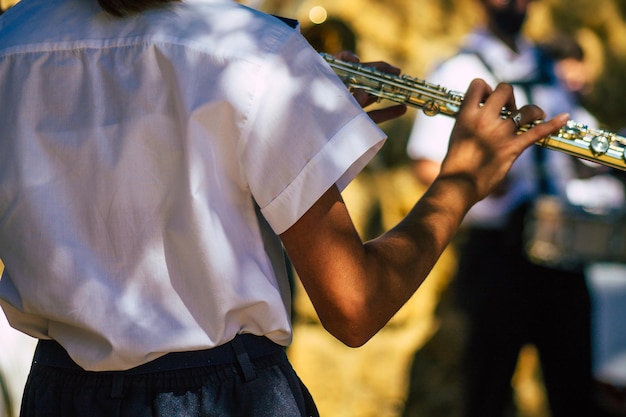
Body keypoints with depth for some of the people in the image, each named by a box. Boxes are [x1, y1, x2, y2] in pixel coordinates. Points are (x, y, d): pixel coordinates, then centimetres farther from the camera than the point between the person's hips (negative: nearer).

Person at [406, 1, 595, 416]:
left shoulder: (547, 70, 18)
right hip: (495, 245, -5)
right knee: (489, 384, -1)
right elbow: (426, 164, -6)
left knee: (572, 374, 4)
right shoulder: (457, 72, 1)